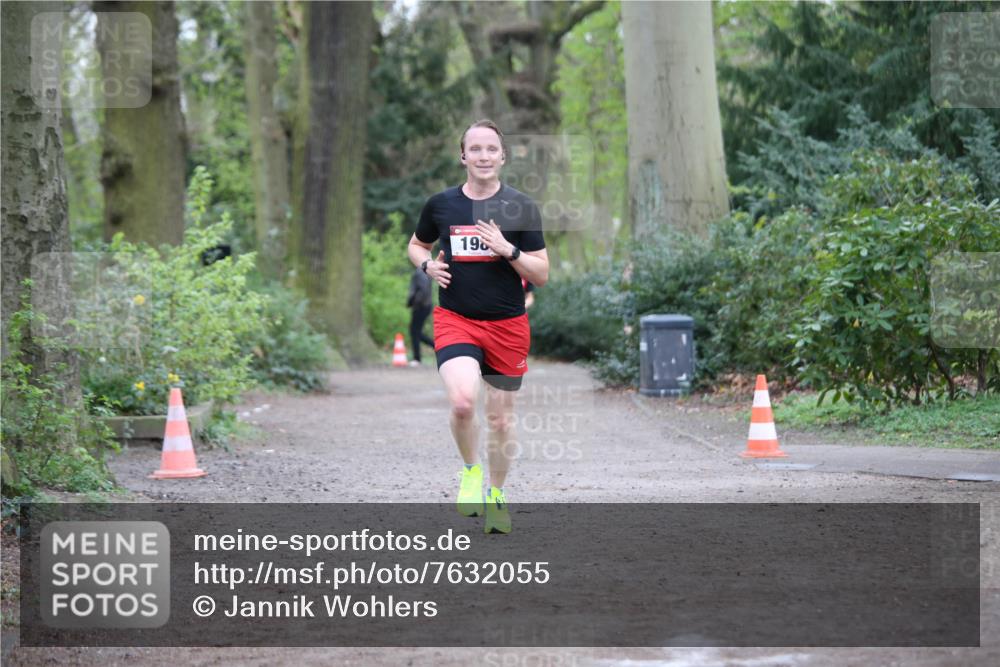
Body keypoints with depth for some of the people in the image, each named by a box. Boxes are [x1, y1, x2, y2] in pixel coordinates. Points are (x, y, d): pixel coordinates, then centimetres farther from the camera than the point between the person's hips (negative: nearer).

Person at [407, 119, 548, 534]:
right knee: (462, 401, -25)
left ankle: (496, 495, 31)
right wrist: (427, 264, -1)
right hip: (455, 320, 0)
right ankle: (471, 470, 3)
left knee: (500, 419, 9)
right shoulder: (440, 205, 2)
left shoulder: (521, 208, -2)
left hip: (507, 325, 1)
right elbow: (416, 245, 21)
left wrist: (508, 250, -18)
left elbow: (542, 274, -1)